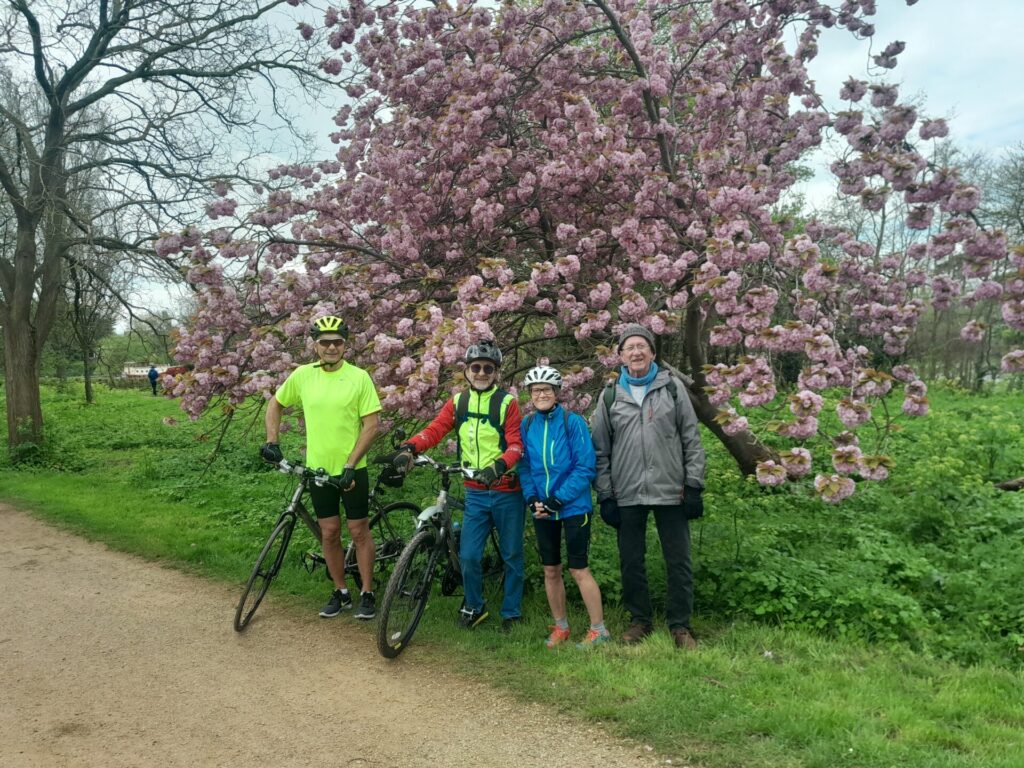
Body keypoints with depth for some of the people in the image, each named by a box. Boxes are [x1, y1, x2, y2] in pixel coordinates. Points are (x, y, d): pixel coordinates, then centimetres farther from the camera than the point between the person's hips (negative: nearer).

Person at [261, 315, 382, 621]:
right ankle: (340, 592, 25)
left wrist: (350, 464, -16)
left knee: (359, 531, 5)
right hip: (317, 469, 3)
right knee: (329, 533, 11)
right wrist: (272, 441, 3)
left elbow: (371, 425, -11)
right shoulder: (302, 375, -2)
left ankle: (367, 594, 18)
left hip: (352, 470, -3)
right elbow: (276, 404, 14)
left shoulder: (359, 377, -10)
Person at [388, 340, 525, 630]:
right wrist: (408, 447, -27)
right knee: (469, 555, 0)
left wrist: (499, 466, -32)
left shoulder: (507, 402, -5)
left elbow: (516, 444, -13)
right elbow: (435, 429, -8)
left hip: (507, 492, -2)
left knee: (512, 556, 9)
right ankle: (474, 607, 24)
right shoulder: (457, 402, 5)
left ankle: (511, 613, 26)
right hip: (476, 493, 2)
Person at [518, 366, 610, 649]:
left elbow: (586, 467, -12)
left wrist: (558, 499, -17)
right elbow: (524, 467, 7)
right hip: (542, 510, 4)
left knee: (579, 570, -1)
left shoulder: (573, 422, -10)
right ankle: (560, 627, 27)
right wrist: (531, 499, -8)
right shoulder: (526, 425, 2)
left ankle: (599, 630, 13)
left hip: (573, 507, -4)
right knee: (550, 571, 12)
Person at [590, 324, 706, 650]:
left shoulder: (672, 387, 5)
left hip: (670, 491, -1)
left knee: (679, 561, 3)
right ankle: (640, 620, 25)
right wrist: (605, 494, 2)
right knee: (631, 561, 9)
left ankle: (680, 625, 17)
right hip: (627, 495, 1)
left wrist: (694, 485, -2)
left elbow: (691, 439, 4)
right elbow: (600, 450, 8)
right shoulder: (610, 396, 7)